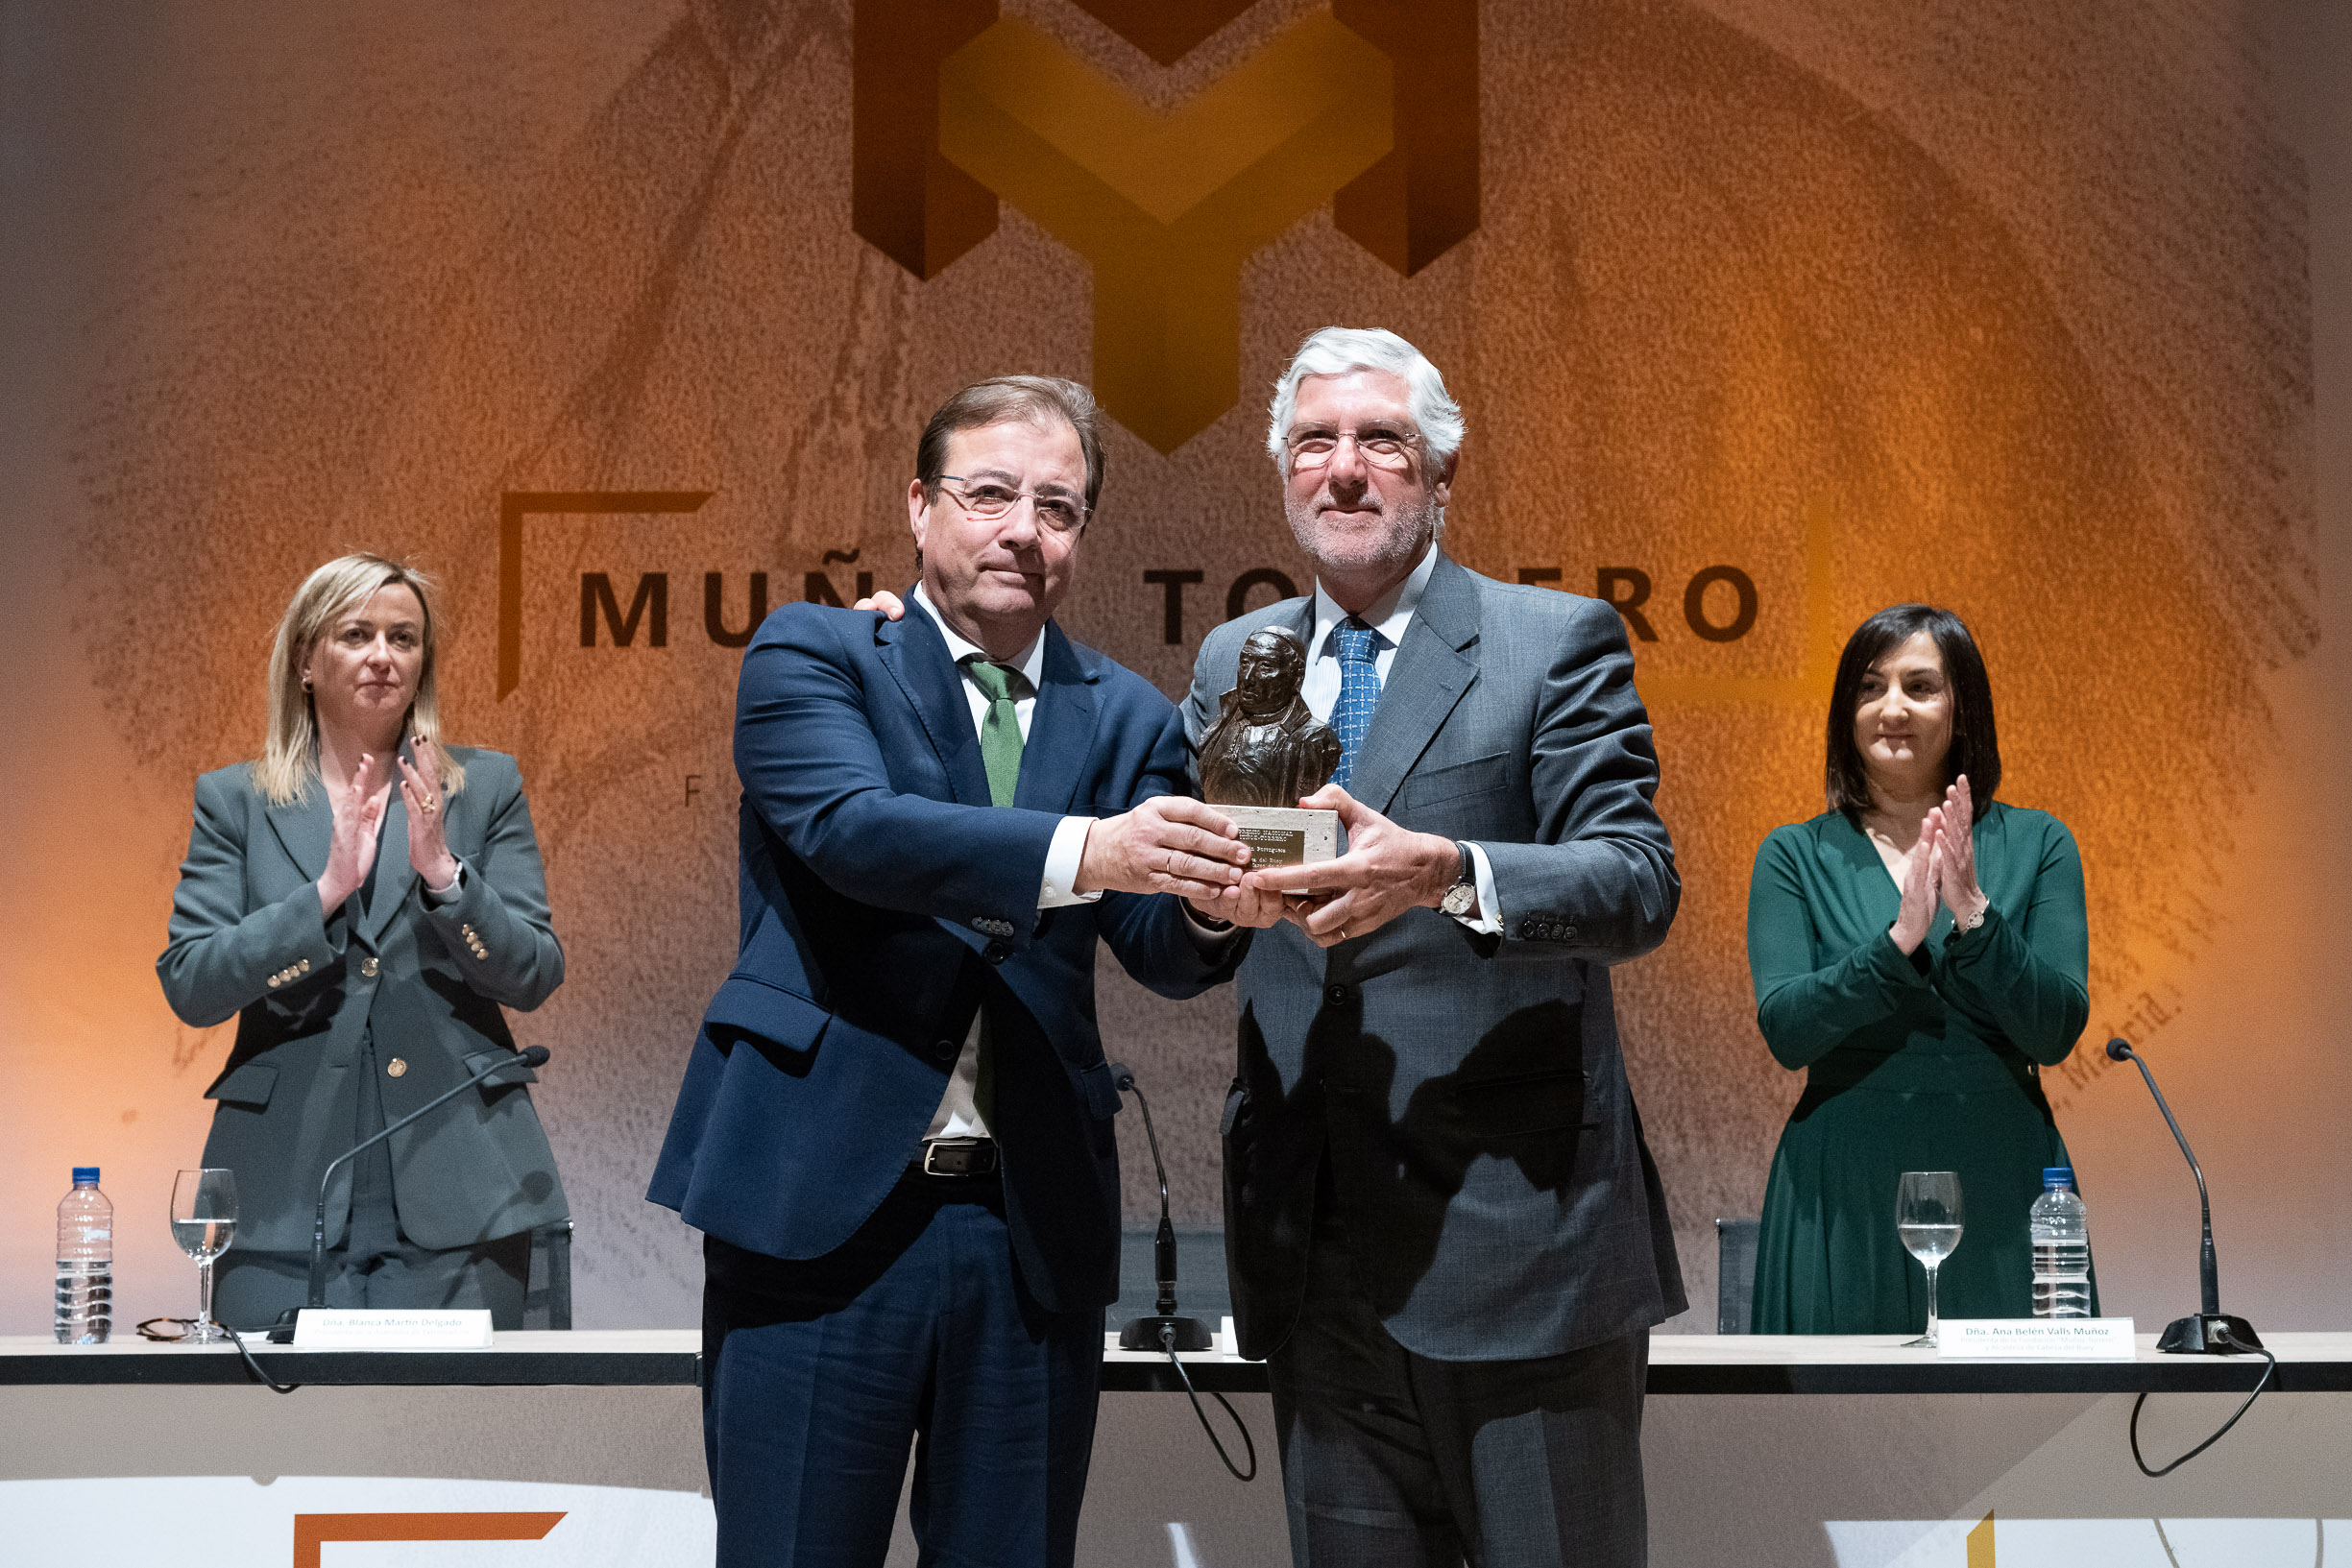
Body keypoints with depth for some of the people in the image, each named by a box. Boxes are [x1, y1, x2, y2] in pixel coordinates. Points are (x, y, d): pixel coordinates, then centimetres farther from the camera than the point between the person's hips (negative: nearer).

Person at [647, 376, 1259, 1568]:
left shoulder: (1126, 718, 13)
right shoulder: (811, 656, 3)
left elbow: (1159, 952, 1)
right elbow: (852, 827, -17)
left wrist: (1210, 904, -24)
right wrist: (1085, 852, -31)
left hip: (1034, 1228, 4)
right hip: (825, 1204, -3)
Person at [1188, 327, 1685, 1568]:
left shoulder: (1557, 642, 0)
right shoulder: (1234, 662, 15)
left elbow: (1640, 883, -11)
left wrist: (1447, 872, -29)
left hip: (1515, 1227, -4)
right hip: (1315, 1252, 5)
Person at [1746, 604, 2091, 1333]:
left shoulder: (2037, 844, 6)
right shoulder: (1795, 855, 5)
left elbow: (2057, 1032, -3)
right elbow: (1785, 1031, -7)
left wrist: (1974, 913, -17)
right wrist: (1899, 939, -20)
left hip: (1998, 1187, 1)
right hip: (1844, 1190, 0)